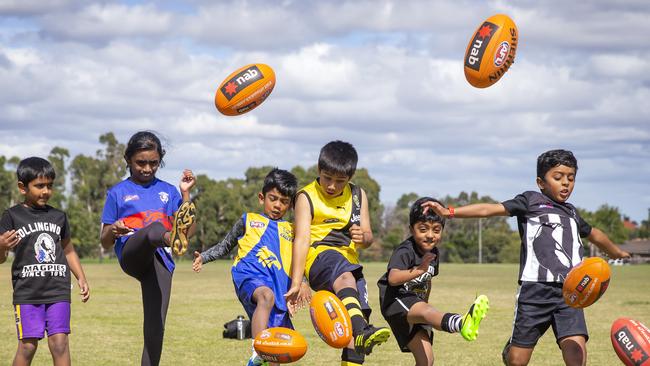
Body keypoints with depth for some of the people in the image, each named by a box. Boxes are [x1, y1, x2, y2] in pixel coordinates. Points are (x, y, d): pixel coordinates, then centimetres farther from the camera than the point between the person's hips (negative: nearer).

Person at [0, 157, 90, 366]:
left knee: (59, 342, -5)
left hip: (58, 291, 3)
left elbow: (68, 251, 24)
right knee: (28, 344, -5)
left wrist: (81, 278, 15)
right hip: (27, 292, -3)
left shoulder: (58, 217, 12)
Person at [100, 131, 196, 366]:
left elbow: (189, 232, 12)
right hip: (130, 252, -3)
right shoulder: (118, 193, 17)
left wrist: (185, 194, 7)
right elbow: (105, 243, 16)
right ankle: (172, 239, -76)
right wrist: (113, 230, -8)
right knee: (155, 227, -39)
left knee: (155, 327, -9)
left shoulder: (167, 191, 21)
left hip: (159, 260, 3)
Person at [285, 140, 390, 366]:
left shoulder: (358, 196, 15)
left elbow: (368, 238, 13)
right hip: (320, 257, -6)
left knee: (360, 315, -10)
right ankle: (362, 331, -60)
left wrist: (362, 237, -14)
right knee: (345, 275, -38)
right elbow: (302, 239, -9)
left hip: (350, 261, 6)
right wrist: (296, 282, -19)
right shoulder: (307, 197, 0)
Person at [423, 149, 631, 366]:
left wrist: (617, 252, 61)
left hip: (569, 293, 4)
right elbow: (491, 209, -1)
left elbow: (593, 234, 43)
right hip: (535, 290, -4)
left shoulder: (571, 213, 23)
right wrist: (449, 212, -12)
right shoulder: (531, 201, 8)